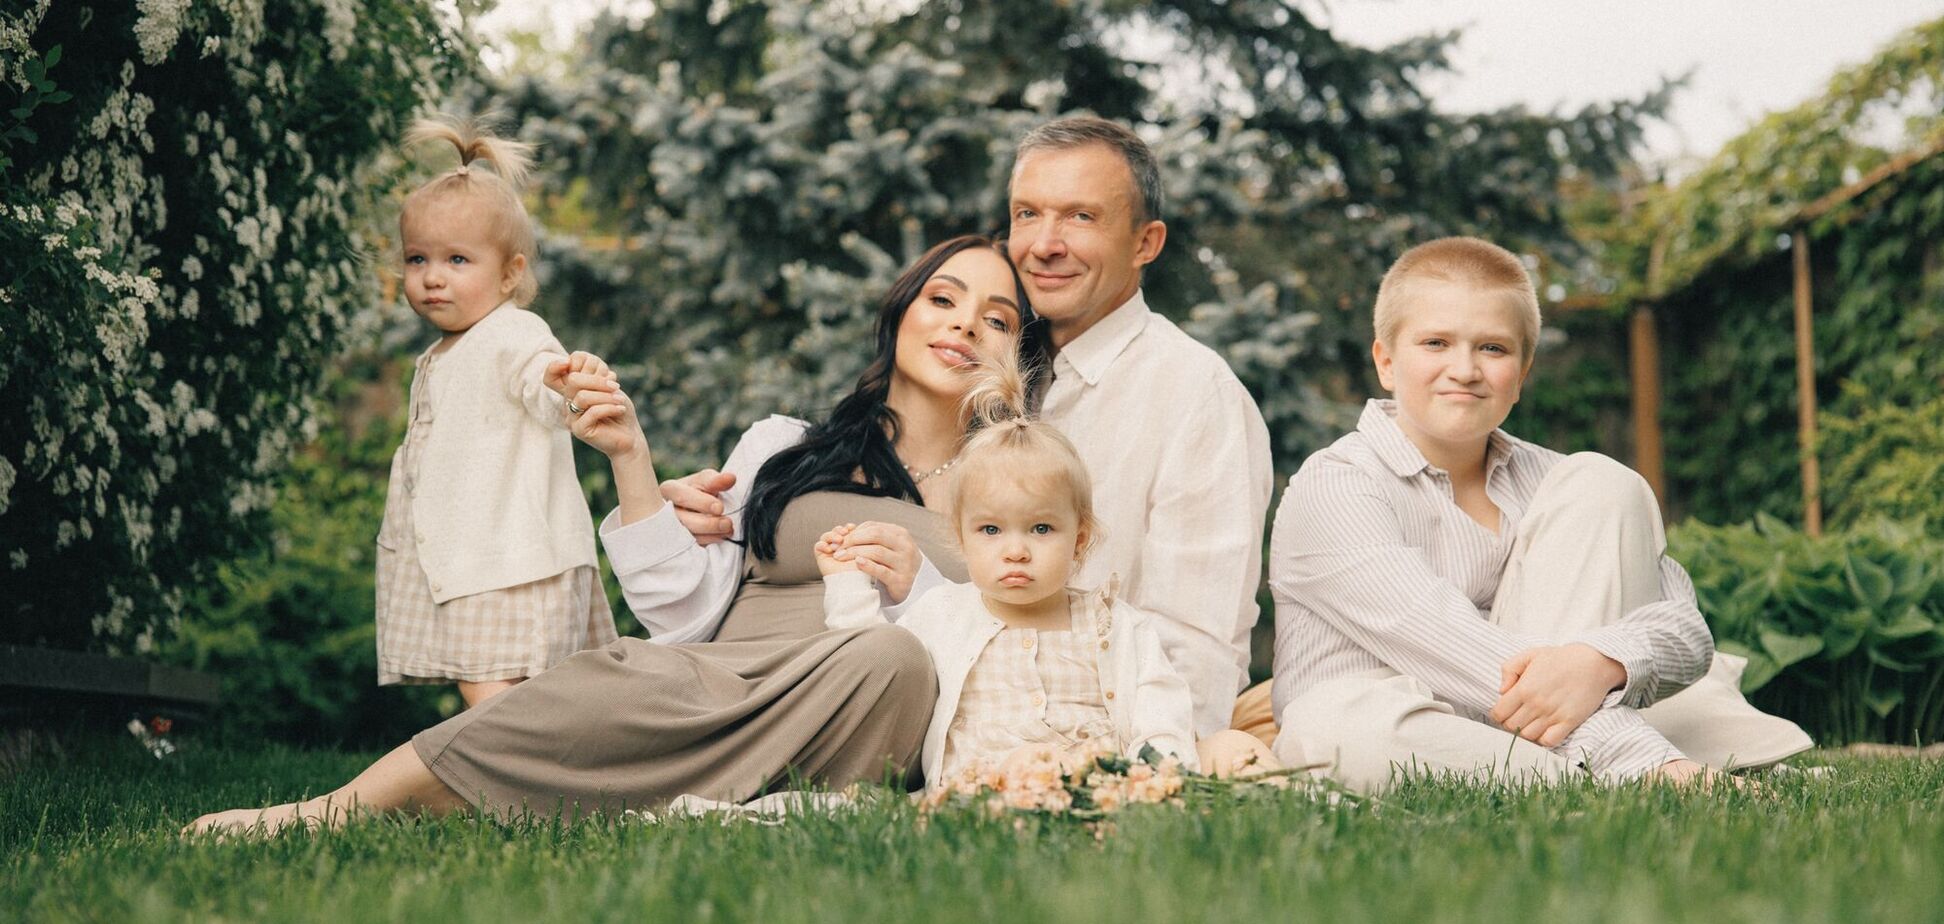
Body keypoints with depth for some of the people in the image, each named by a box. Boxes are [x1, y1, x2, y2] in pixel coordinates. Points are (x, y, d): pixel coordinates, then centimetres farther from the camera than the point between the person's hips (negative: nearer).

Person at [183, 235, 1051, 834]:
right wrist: (631, 458, 4)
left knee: (892, 659, -39)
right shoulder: (780, 449, 21)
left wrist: (922, 590, -5)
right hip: (729, 691, 1)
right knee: (643, 678, -38)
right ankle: (332, 814, -32)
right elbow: (688, 616, 9)